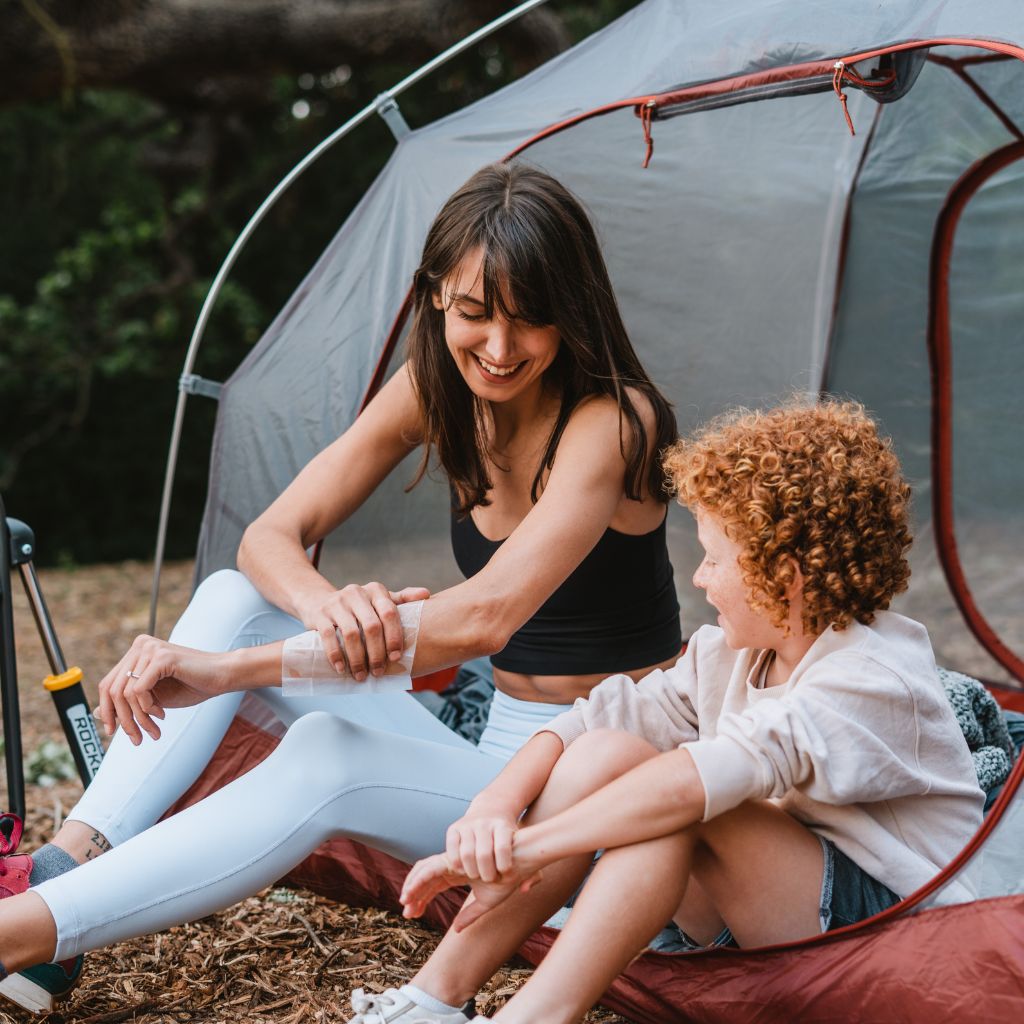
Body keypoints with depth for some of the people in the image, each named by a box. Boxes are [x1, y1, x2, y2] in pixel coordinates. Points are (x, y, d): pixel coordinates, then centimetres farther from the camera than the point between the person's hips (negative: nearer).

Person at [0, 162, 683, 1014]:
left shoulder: (611, 421, -22)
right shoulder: (436, 391, -1)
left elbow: (484, 617, -34)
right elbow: (272, 536, -4)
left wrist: (223, 670, -37)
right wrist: (323, 605, -31)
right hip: (491, 748, 7)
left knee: (326, 758, -34)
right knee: (234, 598, -9)